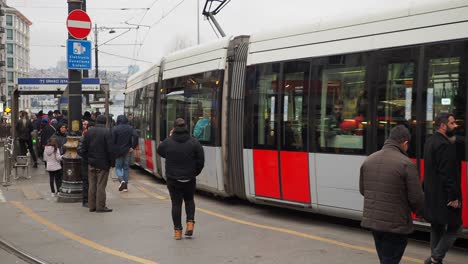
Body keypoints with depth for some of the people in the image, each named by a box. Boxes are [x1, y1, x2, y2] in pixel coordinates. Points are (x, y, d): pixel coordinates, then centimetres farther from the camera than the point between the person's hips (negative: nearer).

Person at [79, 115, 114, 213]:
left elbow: (84, 147, 7)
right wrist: (112, 162, -6)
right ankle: (100, 206, 1)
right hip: (103, 163, -5)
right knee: (101, 185, -1)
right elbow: (110, 149, -13)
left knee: (92, 185, 11)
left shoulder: (89, 132, 5)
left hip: (91, 163, 5)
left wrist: (81, 153, 27)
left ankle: (92, 206, 16)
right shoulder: (107, 132, -12)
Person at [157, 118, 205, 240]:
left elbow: (159, 151, 12)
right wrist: (195, 173, 11)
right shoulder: (194, 142, -7)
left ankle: (177, 230, 7)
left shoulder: (168, 142, -9)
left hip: (173, 179, -1)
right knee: (189, 200, 22)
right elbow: (200, 161, -5)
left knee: (176, 203, 7)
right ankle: (190, 222, 6)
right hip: (189, 179, 1)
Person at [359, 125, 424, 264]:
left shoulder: (369, 160, 3)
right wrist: (420, 212, 7)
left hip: (372, 220, 6)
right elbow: (416, 197, -13)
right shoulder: (406, 164, -17)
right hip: (395, 225, -6)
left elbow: (362, 190, 11)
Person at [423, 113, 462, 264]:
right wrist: (454, 197, -20)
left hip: (432, 194, 10)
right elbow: (448, 174, -23)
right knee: (454, 227, 0)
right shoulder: (445, 145, -19)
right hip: (443, 196, -10)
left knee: (436, 227, 17)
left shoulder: (429, 142, 13)